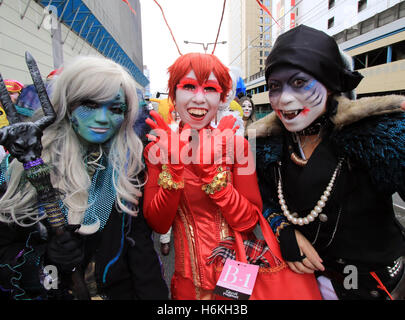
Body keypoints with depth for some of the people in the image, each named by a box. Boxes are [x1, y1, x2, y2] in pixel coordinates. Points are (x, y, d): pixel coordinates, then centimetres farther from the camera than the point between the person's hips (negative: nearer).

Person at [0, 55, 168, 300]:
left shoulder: (129, 165, -9)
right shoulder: (31, 162, -13)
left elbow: (140, 241, -8)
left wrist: (154, 294, -14)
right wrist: (43, 258, -23)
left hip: (119, 291, 2)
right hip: (47, 293, -1)